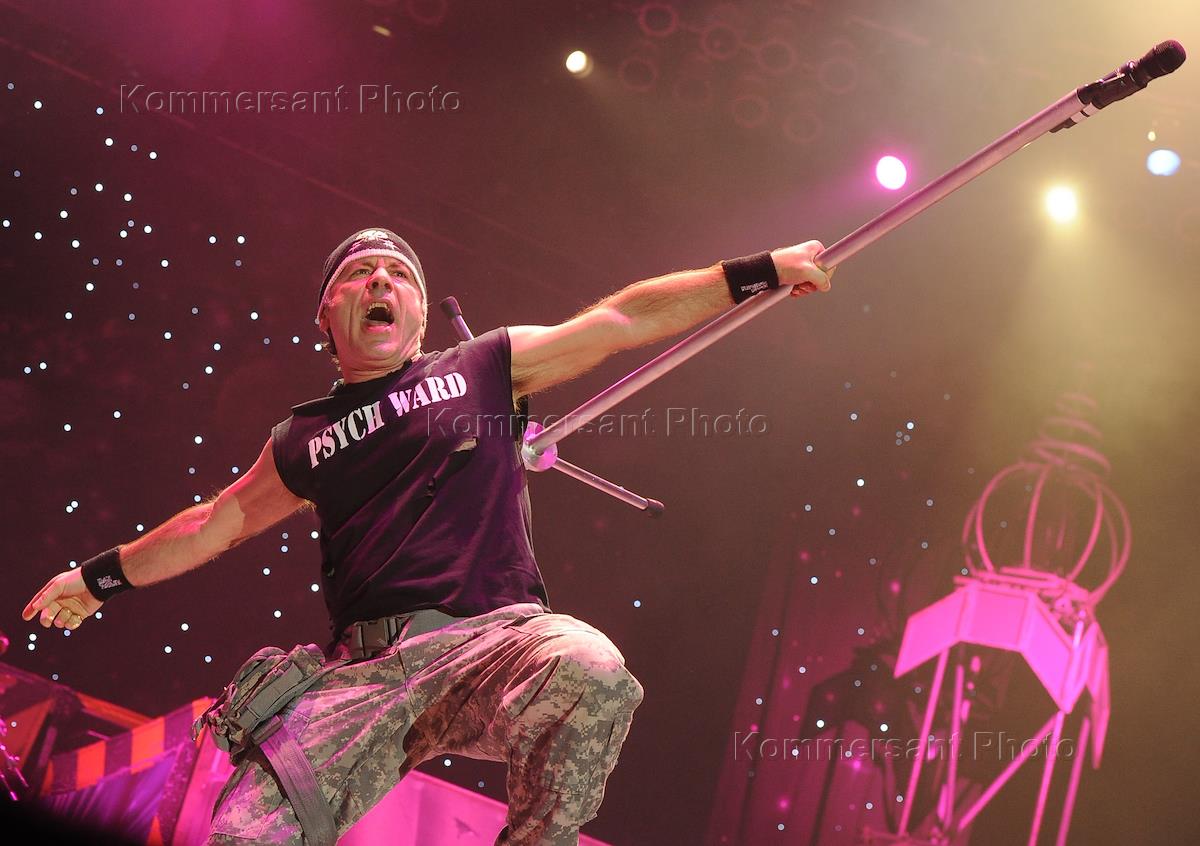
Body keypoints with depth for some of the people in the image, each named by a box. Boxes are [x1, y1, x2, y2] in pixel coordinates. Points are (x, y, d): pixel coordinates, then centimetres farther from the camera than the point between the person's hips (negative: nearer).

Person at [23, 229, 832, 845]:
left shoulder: (484, 368, 15)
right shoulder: (304, 439, 21)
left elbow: (624, 319, 15)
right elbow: (219, 522, 34)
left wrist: (758, 270, 15)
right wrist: (103, 575, 39)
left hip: (488, 639, -2)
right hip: (367, 670, 2)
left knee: (591, 671, -39)